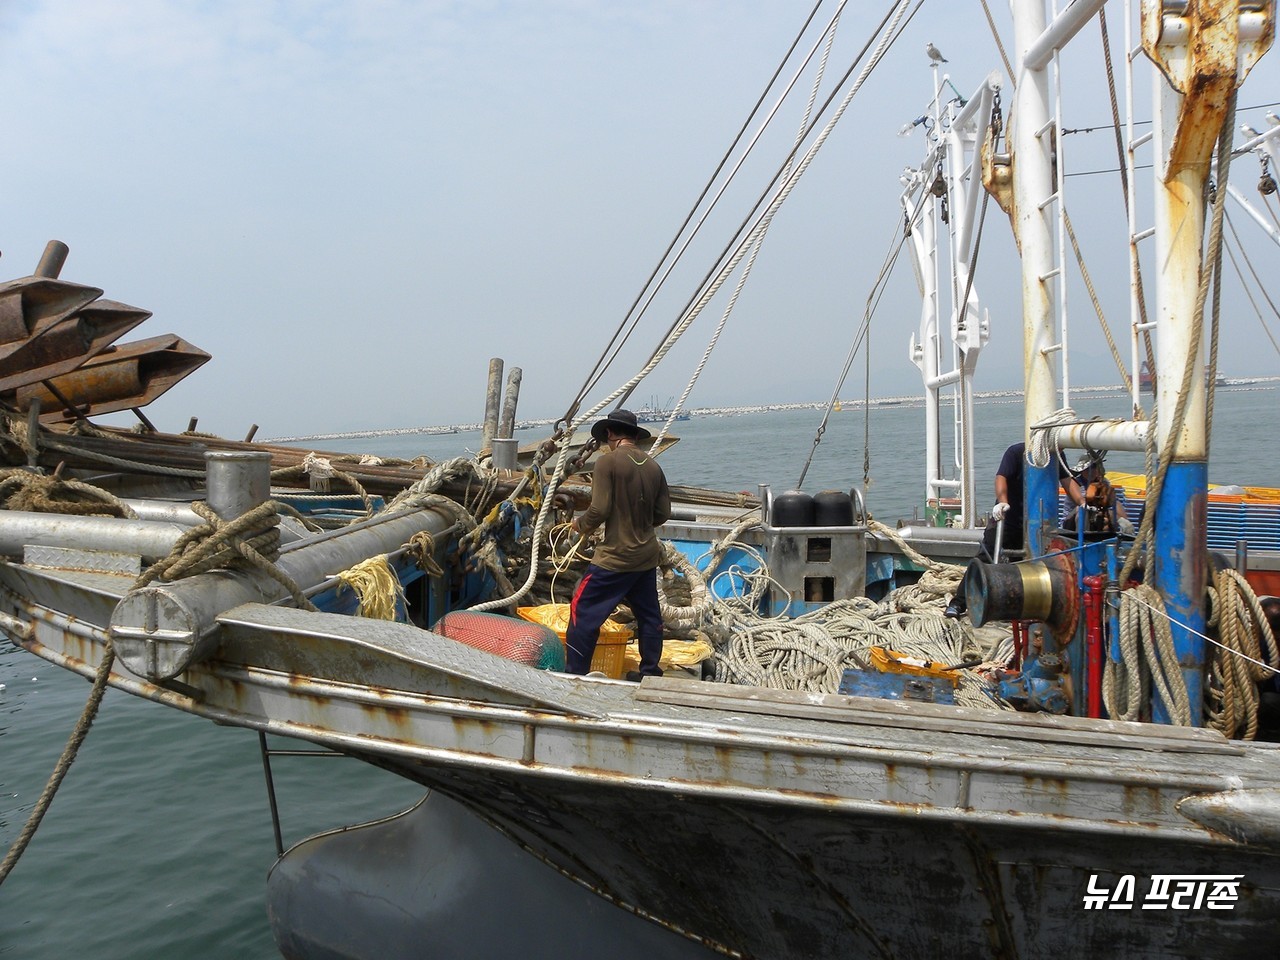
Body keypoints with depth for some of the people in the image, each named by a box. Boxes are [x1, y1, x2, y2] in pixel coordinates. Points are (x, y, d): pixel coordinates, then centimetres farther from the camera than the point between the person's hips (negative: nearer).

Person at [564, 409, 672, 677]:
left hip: (616, 557, -6)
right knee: (648, 614, 16)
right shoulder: (653, 466, 4)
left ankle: (575, 676, 3)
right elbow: (663, 513, 8)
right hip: (648, 555, 7)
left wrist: (580, 524, 2)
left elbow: (599, 510, -18)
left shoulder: (608, 462, -13)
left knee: (583, 611, 2)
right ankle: (651, 673, 26)